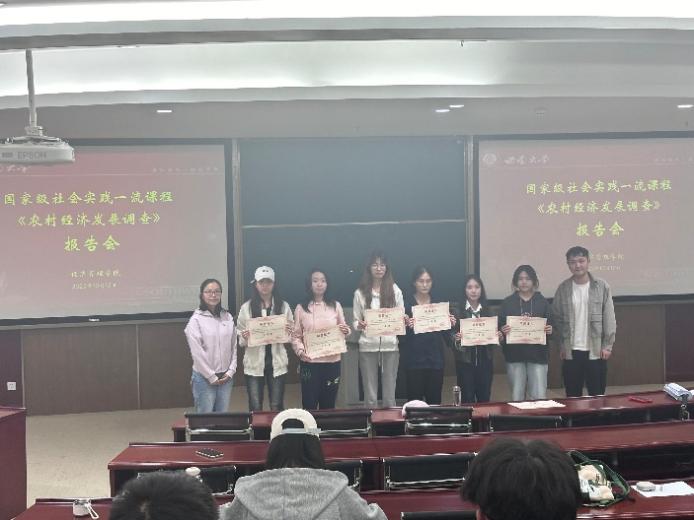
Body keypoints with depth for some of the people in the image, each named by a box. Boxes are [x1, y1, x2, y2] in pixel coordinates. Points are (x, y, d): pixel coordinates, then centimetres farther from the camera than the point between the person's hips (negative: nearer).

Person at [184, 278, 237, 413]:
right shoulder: (196, 320, -8)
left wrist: (230, 372, -2)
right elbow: (197, 352, -11)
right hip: (204, 377, -4)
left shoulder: (228, 317, 6)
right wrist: (211, 377, -11)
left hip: (225, 377, 4)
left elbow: (234, 347, 7)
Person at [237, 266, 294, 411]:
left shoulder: (284, 306, 4)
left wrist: (289, 333, -13)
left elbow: (290, 338, 9)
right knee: (255, 408, 2)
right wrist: (244, 338, -18)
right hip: (254, 364, 0)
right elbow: (241, 341, 3)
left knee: (277, 407, 4)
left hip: (277, 363, 1)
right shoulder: (246, 308, 1)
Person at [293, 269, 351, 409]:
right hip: (309, 362, -2)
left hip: (332, 362, 2)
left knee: (328, 405, 9)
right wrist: (300, 350, -17)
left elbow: (344, 331, 14)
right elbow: (296, 335, 0)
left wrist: (346, 331, -9)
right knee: (309, 405, 0)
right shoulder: (301, 308, 2)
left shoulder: (335, 306, 7)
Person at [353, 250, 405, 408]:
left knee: (390, 396, 4)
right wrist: (359, 325, -16)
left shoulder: (395, 291, 7)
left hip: (390, 346, 1)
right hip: (368, 346, 0)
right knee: (370, 397, 3)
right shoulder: (360, 293, 4)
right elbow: (356, 321, 6)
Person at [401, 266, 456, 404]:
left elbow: (446, 335, 12)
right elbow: (401, 336, -4)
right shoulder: (407, 304, -2)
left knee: (435, 401, 5)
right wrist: (407, 326, -22)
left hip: (435, 360, 3)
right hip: (415, 360, -3)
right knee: (414, 401, -3)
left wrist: (450, 324, -7)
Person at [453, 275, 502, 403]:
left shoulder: (488, 310, 8)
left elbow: (495, 332, 13)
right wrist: (456, 338, -23)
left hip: (485, 360, 3)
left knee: (484, 399, 7)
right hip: (465, 361, -3)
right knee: (467, 399, -2)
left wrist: (499, 336, -8)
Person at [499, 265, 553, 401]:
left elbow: (551, 325, 9)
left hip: (538, 354, 0)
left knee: (539, 397, -3)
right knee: (516, 397, 4)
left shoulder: (543, 302, 7)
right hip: (514, 355, 0)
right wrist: (503, 330, -17)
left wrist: (550, 330, -13)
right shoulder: (508, 302, 6)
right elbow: (500, 326, 5)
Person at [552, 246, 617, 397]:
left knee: (597, 395, 5)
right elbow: (557, 318, 6)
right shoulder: (563, 288, 3)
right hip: (571, 352, 1)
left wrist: (607, 345, -6)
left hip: (596, 351, -1)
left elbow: (609, 318, -1)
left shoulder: (602, 287, -1)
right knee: (572, 396, 8)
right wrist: (561, 345, 1)